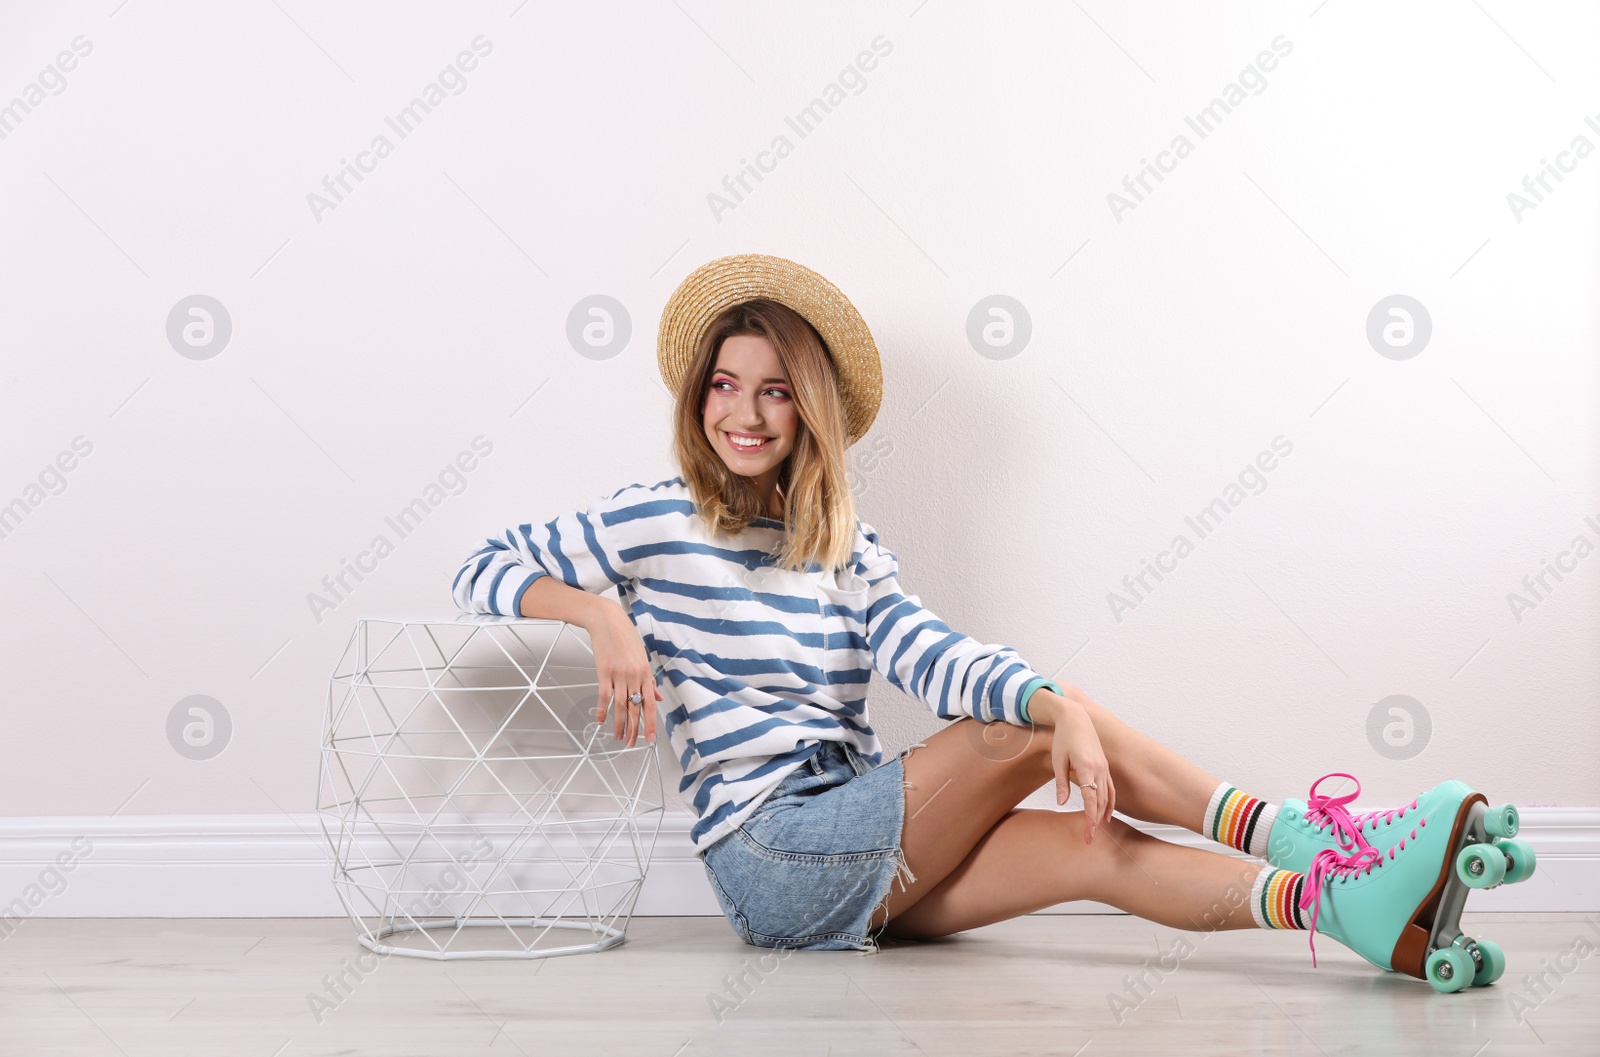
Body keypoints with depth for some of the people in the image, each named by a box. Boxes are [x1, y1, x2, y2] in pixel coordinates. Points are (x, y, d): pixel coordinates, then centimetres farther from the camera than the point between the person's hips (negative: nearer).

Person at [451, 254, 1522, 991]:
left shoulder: (847, 547, 14)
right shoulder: (654, 522, 0)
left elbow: (932, 654, -3)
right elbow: (482, 569, -3)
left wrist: (1056, 703, -23)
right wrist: (601, 612, -22)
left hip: (863, 873, 6)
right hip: (770, 854, -5)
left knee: (1095, 845, -16)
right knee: (1039, 729, -16)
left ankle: (1348, 906, -25)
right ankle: (1301, 838, -15)